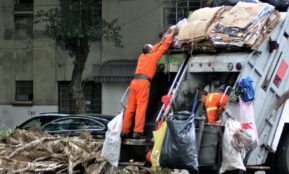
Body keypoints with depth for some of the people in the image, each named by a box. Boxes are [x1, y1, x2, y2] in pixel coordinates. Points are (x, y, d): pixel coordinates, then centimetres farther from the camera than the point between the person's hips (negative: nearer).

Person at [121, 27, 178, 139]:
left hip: (134, 81, 7)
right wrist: (171, 35, 30)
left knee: (130, 107, 5)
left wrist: (161, 41, 51)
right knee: (141, 108, -11)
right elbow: (165, 46, 18)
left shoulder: (141, 57, 25)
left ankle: (124, 131, 3)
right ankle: (137, 132, -18)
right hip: (143, 82, -7)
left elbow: (154, 49, 44)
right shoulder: (153, 56, 9)